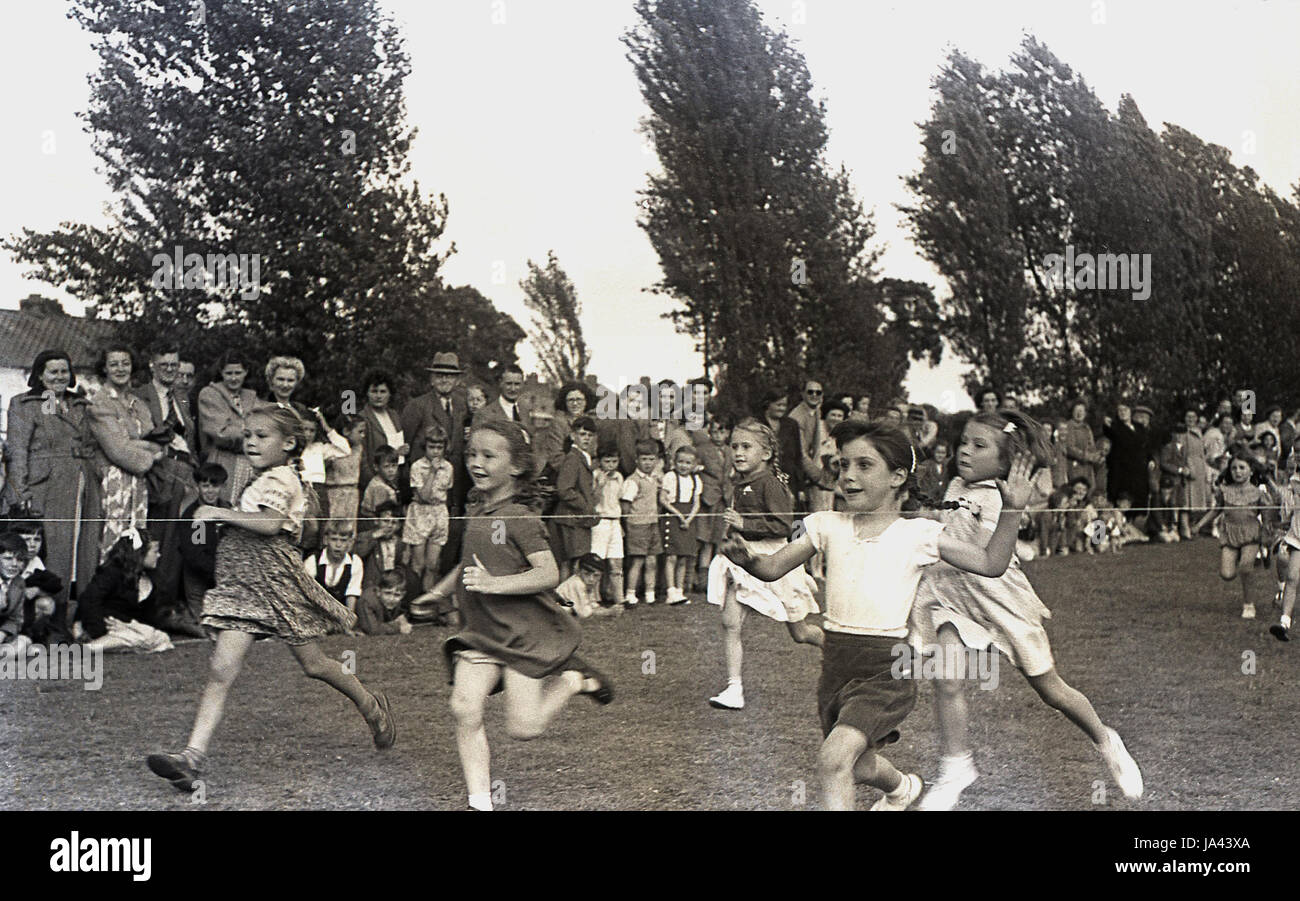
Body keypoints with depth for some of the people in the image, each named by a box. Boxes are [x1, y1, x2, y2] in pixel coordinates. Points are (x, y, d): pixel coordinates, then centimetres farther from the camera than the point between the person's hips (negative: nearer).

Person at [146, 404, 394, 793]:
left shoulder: (279, 478, -11)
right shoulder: (266, 480, 19)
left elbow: (270, 523, -28)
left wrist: (219, 513, -24)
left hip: (273, 580, -8)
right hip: (242, 585, 8)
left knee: (313, 663, 7)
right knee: (221, 669, -7)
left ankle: (372, 707, 32)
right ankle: (192, 757, -16)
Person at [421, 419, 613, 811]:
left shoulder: (520, 518, -14)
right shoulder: (475, 515, 10)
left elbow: (549, 574, -23)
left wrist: (494, 583, -30)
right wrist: (438, 592, 23)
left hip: (525, 633, -7)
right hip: (482, 633, 7)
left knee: (522, 728, -7)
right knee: (464, 709, -10)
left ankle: (573, 680, 20)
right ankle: (480, 800, -1)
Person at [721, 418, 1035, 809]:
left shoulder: (918, 534, -2)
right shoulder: (827, 526, 6)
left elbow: (990, 563, 2)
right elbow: (773, 568, 4)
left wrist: (1011, 510, -9)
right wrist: (748, 559, -18)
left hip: (888, 664, -5)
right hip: (836, 662, 5)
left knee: (834, 758, -25)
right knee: (857, 766, 22)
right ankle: (901, 788, 57)